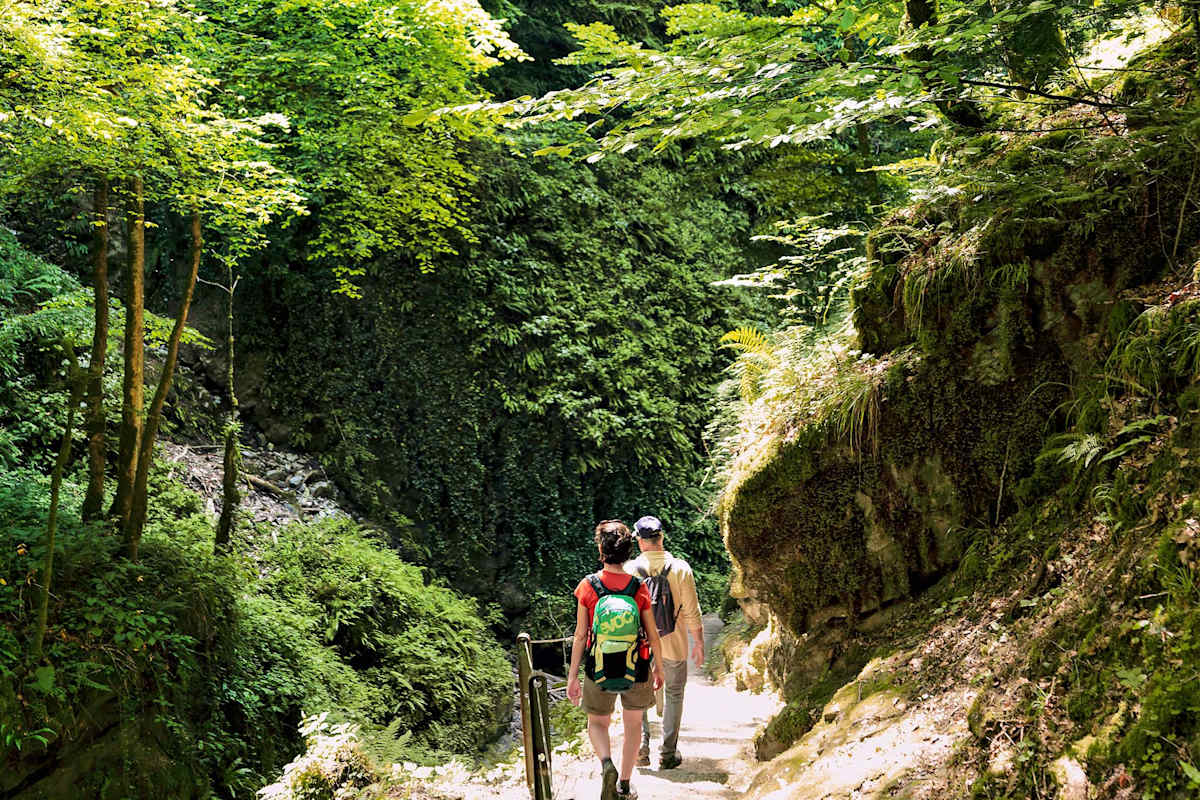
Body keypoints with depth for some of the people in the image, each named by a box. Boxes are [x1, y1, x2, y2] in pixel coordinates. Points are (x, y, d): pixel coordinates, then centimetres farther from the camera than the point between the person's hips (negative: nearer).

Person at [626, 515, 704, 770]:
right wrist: (699, 642, 5)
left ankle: (641, 744, 12)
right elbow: (692, 612, -7)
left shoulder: (630, 570, -8)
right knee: (673, 694, 13)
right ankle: (668, 753, 15)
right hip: (674, 645, 0)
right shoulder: (680, 568, -10)